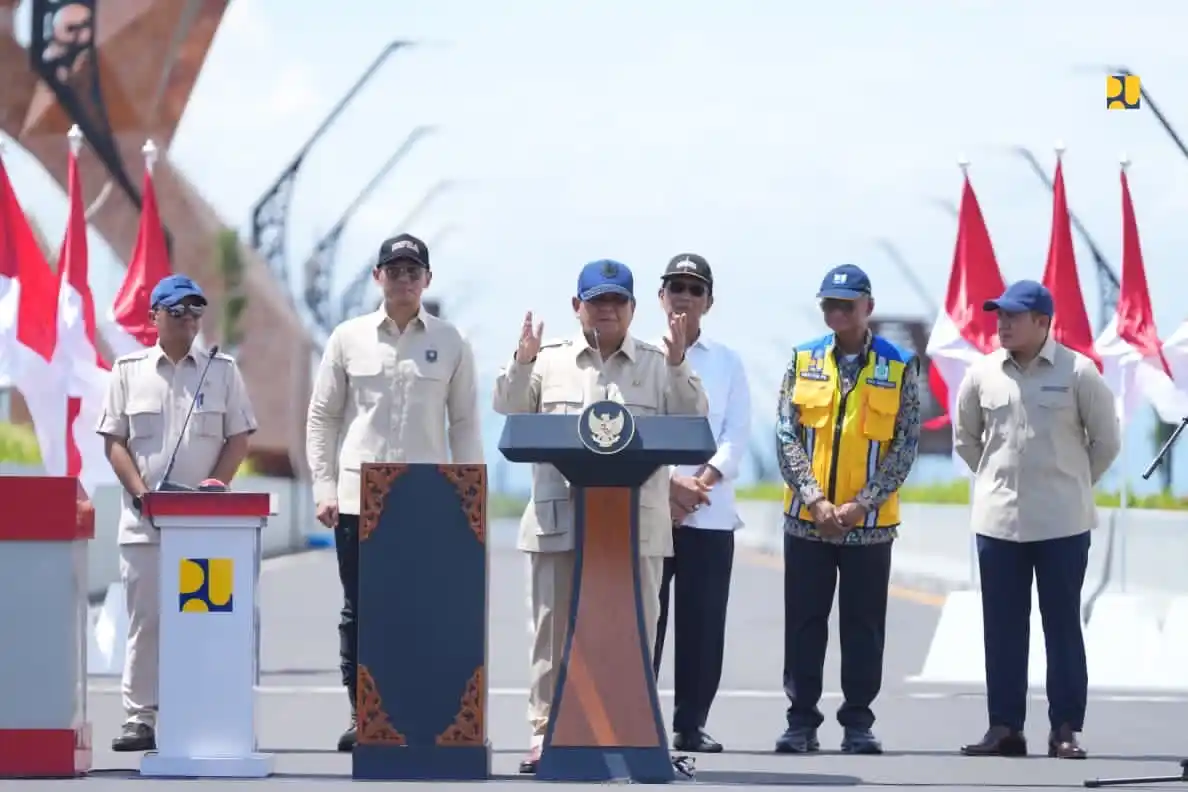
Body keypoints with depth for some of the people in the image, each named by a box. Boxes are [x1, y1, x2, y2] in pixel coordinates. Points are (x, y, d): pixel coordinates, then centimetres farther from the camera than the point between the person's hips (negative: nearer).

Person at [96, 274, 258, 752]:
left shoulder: (222, 371, 9)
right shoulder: (129, 371, 9)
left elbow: (239, 439, 7)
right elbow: (114, 440, 6)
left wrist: (212, 489, -8)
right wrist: (141, 493, -8)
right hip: (144, 520, 0)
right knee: (144, 619, 0)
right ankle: (140, 718, 3)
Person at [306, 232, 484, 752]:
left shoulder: (450, 343, 5)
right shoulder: (349, 339, 5)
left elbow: (464, 423, 6)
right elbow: (322, 417, 7)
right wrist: (324, 489, 0)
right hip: (359, 496, 0)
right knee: (359, 611, 3)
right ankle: (361, 716, 9)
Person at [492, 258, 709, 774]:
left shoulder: (657, 365, 11)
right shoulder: (550, 360, 11)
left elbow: (691, 422, 3)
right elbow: (510, 412, 7)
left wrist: (677, 366, -10)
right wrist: (522, 364, -8)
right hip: (560, 519, 0)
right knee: (555, 628, 2)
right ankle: (545, 731, 6)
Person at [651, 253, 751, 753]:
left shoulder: (727, 363, 12)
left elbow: (736, 434, 4)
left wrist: (700, 485, -11)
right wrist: (668, 484, -13)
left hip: (711, 513, 1)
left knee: (703, 623, 0)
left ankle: (691, 725, 6)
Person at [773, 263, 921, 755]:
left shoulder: (899, 368, 0)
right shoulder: (803, 362, 4)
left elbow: (905, 446, -3)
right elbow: (786, 437, -1)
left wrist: (863, 502, -13)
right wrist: (814, 499, -12)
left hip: (870, 523, -1)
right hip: (807, 520, 1)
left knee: (863, 625, 4)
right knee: (804, 622, 4)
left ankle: (858, 723, 11)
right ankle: (801, 721, 10)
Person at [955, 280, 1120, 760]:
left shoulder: (1077, 373, -6)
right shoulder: (983, 375, 2)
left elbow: (1106, 440, 3)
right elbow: (965, 438, 17)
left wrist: (1074, 485, 8)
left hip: (1062, 523, -3)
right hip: (998, 521, 3)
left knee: (1062, 626, 2)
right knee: (1002, 628, 6)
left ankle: (1065, 730, 7)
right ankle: (1004, 727, 13)